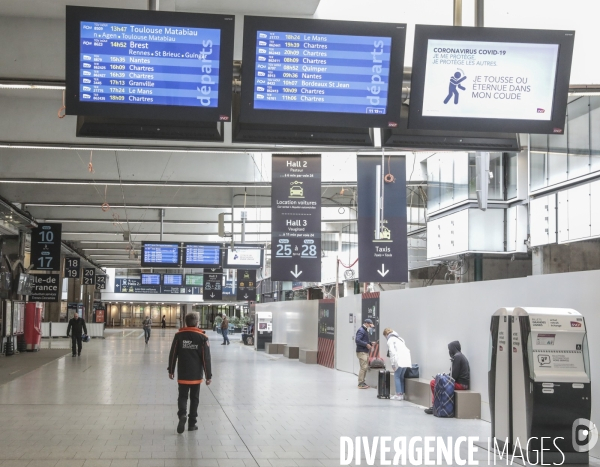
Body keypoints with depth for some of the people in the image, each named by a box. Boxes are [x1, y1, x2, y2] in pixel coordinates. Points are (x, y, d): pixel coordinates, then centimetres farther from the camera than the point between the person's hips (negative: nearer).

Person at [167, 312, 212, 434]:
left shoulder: (179, 335, -4)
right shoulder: (202, 337, -7)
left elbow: (173, 354, 0)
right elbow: (206, 358, -7)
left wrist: (171, 370, 11)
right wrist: (208, 375, -1)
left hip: (182, 375, 0)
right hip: (196, 375, 0)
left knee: (182, 396, 9)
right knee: (194, 398, 11)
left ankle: (182, 414, -17)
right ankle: (192, 423, 14)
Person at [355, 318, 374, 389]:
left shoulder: (365, 330, 18)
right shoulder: (361, 330, -13)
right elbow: (357, 340, -23)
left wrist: (370, 343, 7)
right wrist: (366, 344, -20)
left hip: (365, 352, 10)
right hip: (361, 352, -10)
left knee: (365, 367, 12)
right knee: (363, 367, -10)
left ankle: (362, 382, 19)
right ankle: (360, 384, -6)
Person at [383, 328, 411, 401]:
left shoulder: (390, 340, 3)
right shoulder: (399, 338, 28)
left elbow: (392, 352, -9)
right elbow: (407, 350, 24)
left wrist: (393, 363, -6)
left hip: (400, 361, -7)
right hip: (407, 361, 7)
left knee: (397, 377, 1)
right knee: (401, 377, 13)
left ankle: (398, 395, -4)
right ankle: (402, 394, 11)